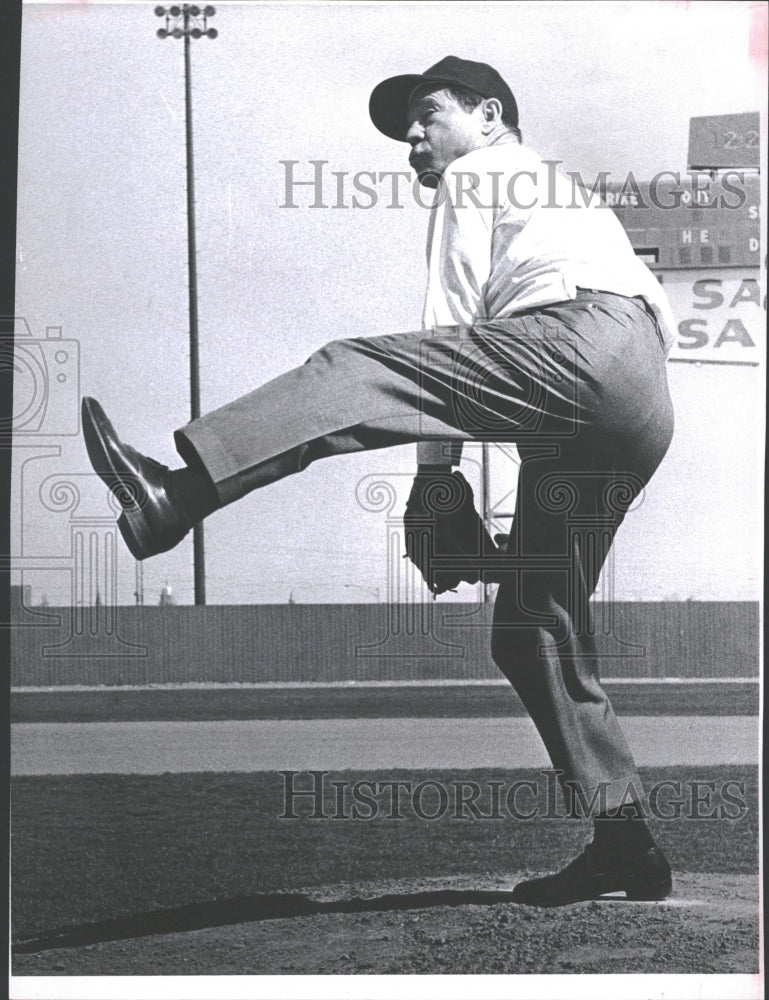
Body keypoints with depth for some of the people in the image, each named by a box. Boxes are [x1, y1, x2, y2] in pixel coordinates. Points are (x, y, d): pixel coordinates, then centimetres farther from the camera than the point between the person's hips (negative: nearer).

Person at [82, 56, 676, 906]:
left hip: (591, 337, -8)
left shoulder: (479, 177, 17)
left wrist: (435, 466, 5)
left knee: (359, 369, -21)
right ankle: (622, 842, 6)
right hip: (639, 419, 8)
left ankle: (179, 492, -43)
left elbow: (453, 324, 6)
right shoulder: (563, 194, 44)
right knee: (532, 628, 8)